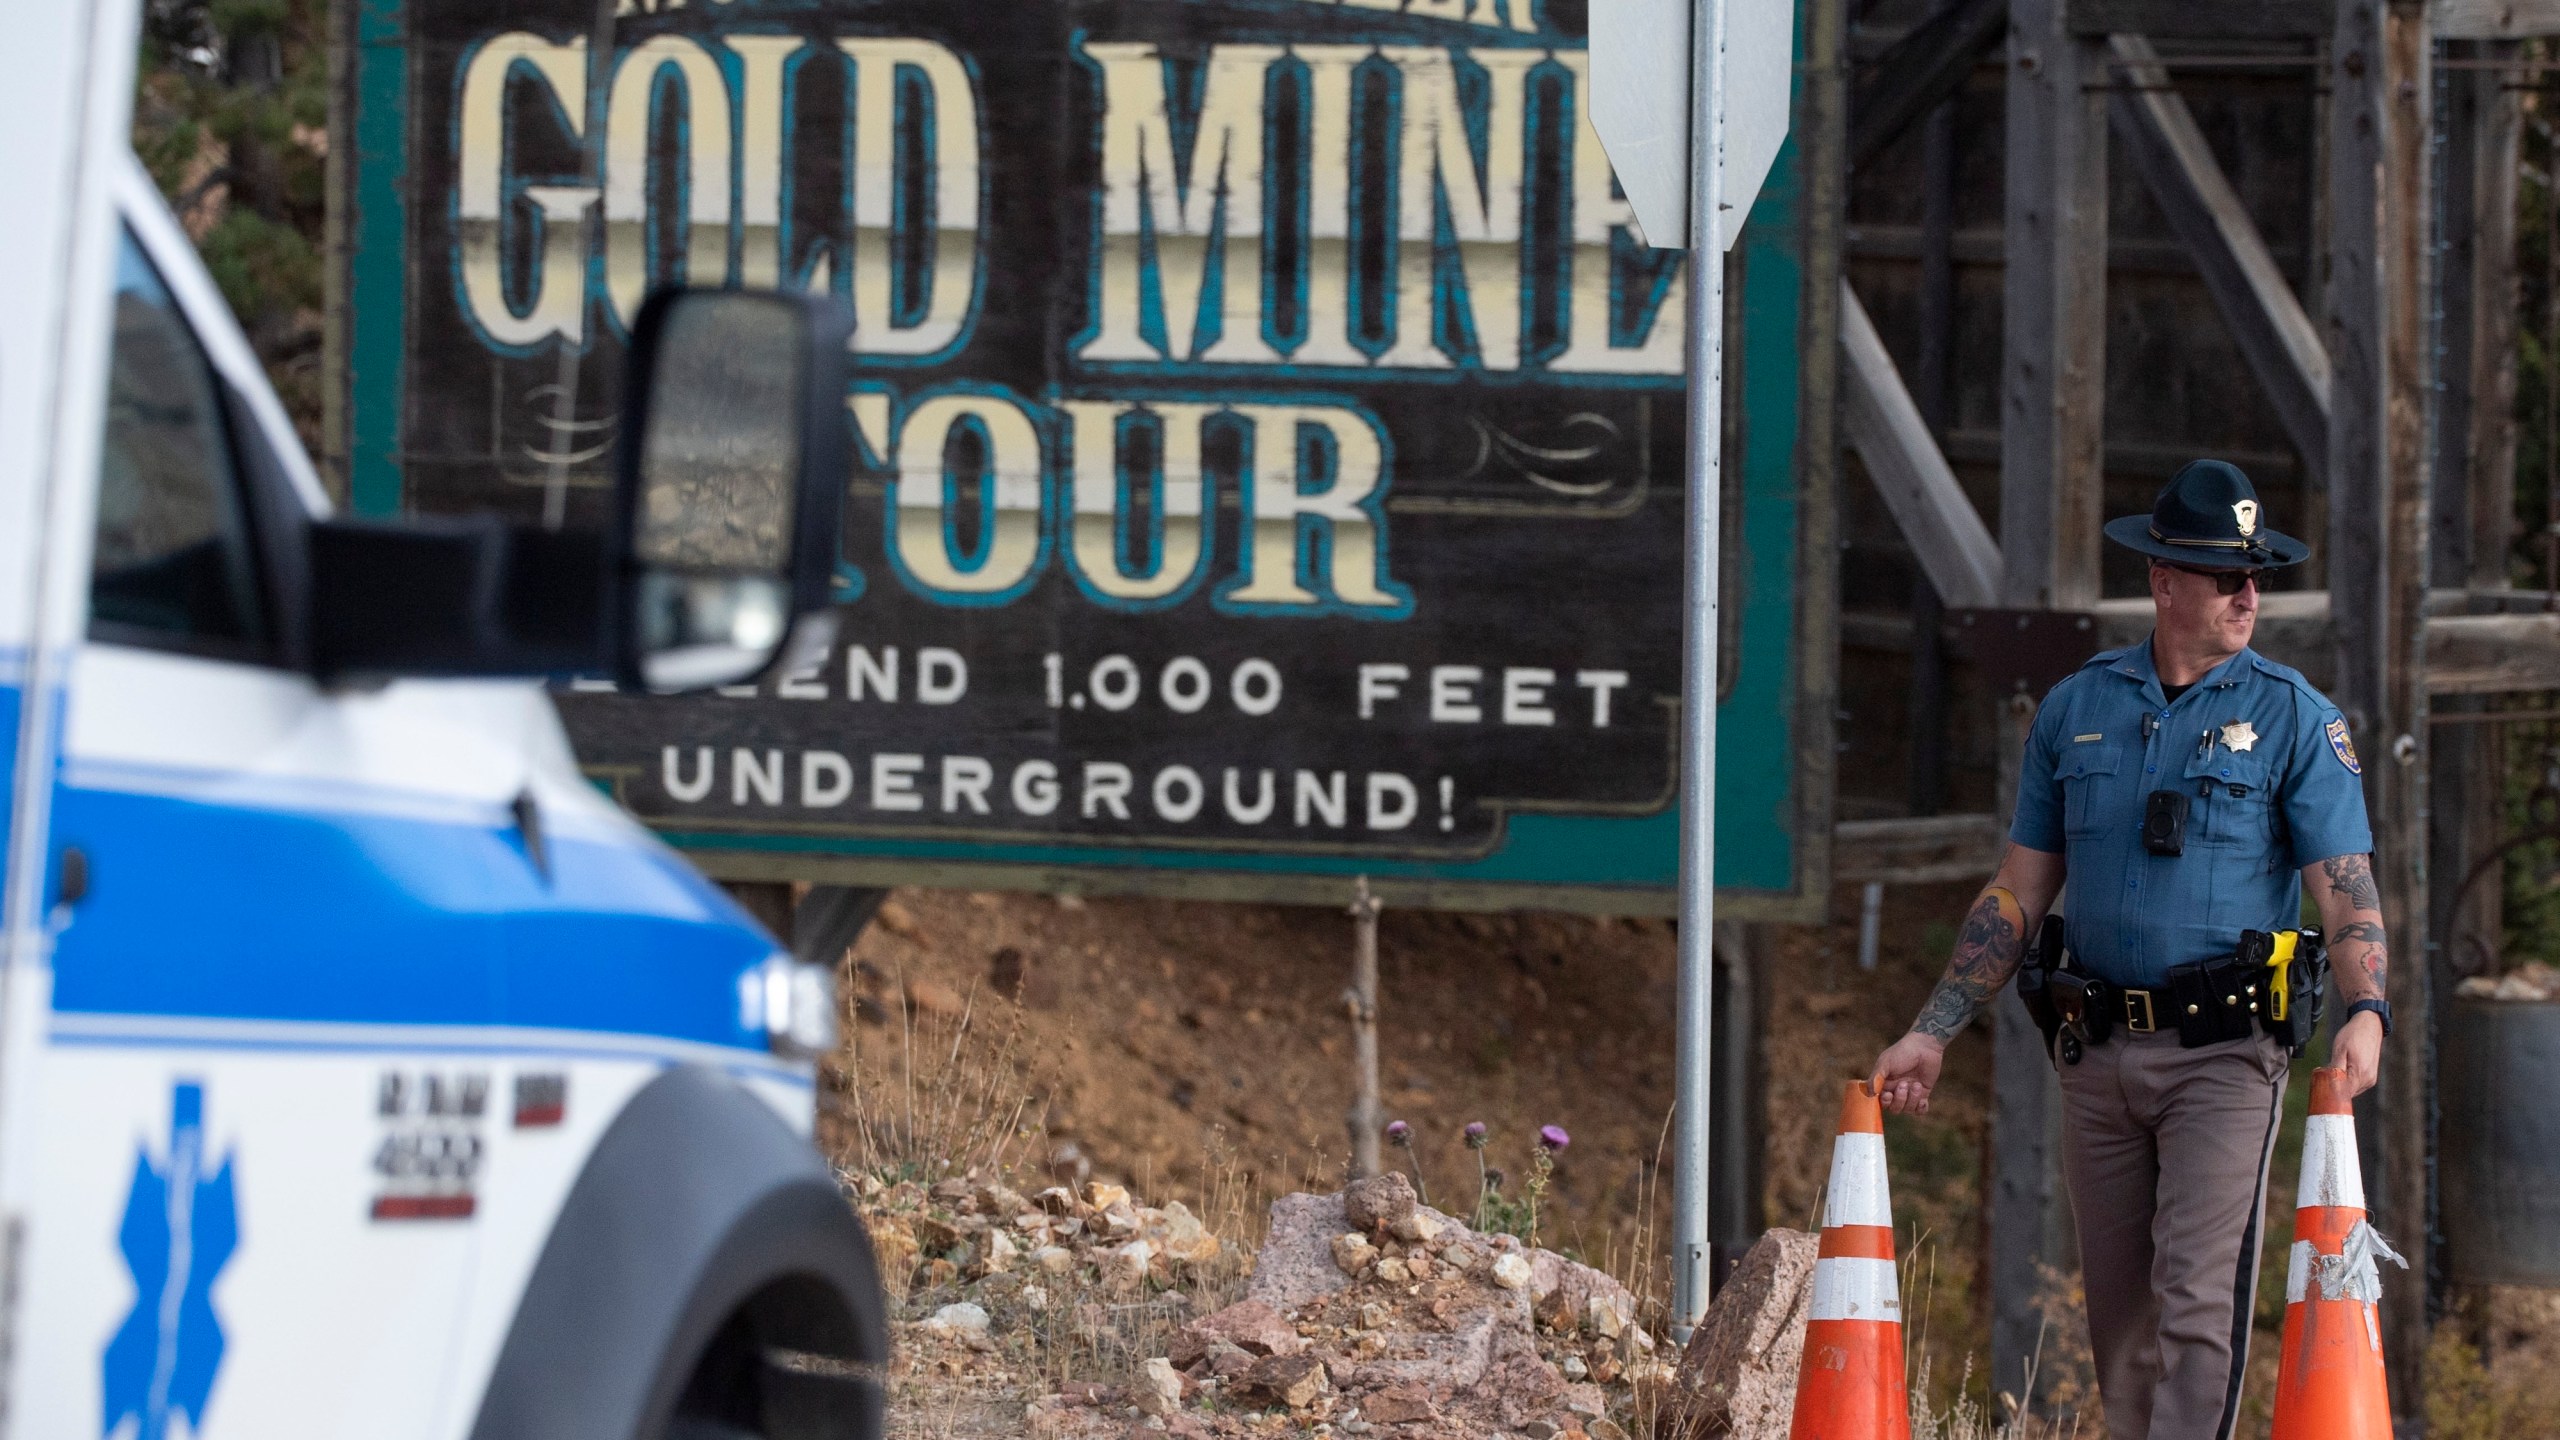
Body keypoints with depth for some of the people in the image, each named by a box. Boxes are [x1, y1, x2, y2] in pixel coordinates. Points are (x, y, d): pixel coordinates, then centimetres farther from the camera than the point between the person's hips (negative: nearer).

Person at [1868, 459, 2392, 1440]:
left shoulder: (2293, 717, 0)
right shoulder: (2075, 710, 10)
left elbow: (2344, 882, -6)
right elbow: (2017, 893, 14)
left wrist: (2365, 1010, -25)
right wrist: (1932, 1034, 8)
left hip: (2225, 1056, -4)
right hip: (2099, 1054, 4)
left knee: (2197, 1302, -14)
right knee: (2118, 1316, 7)